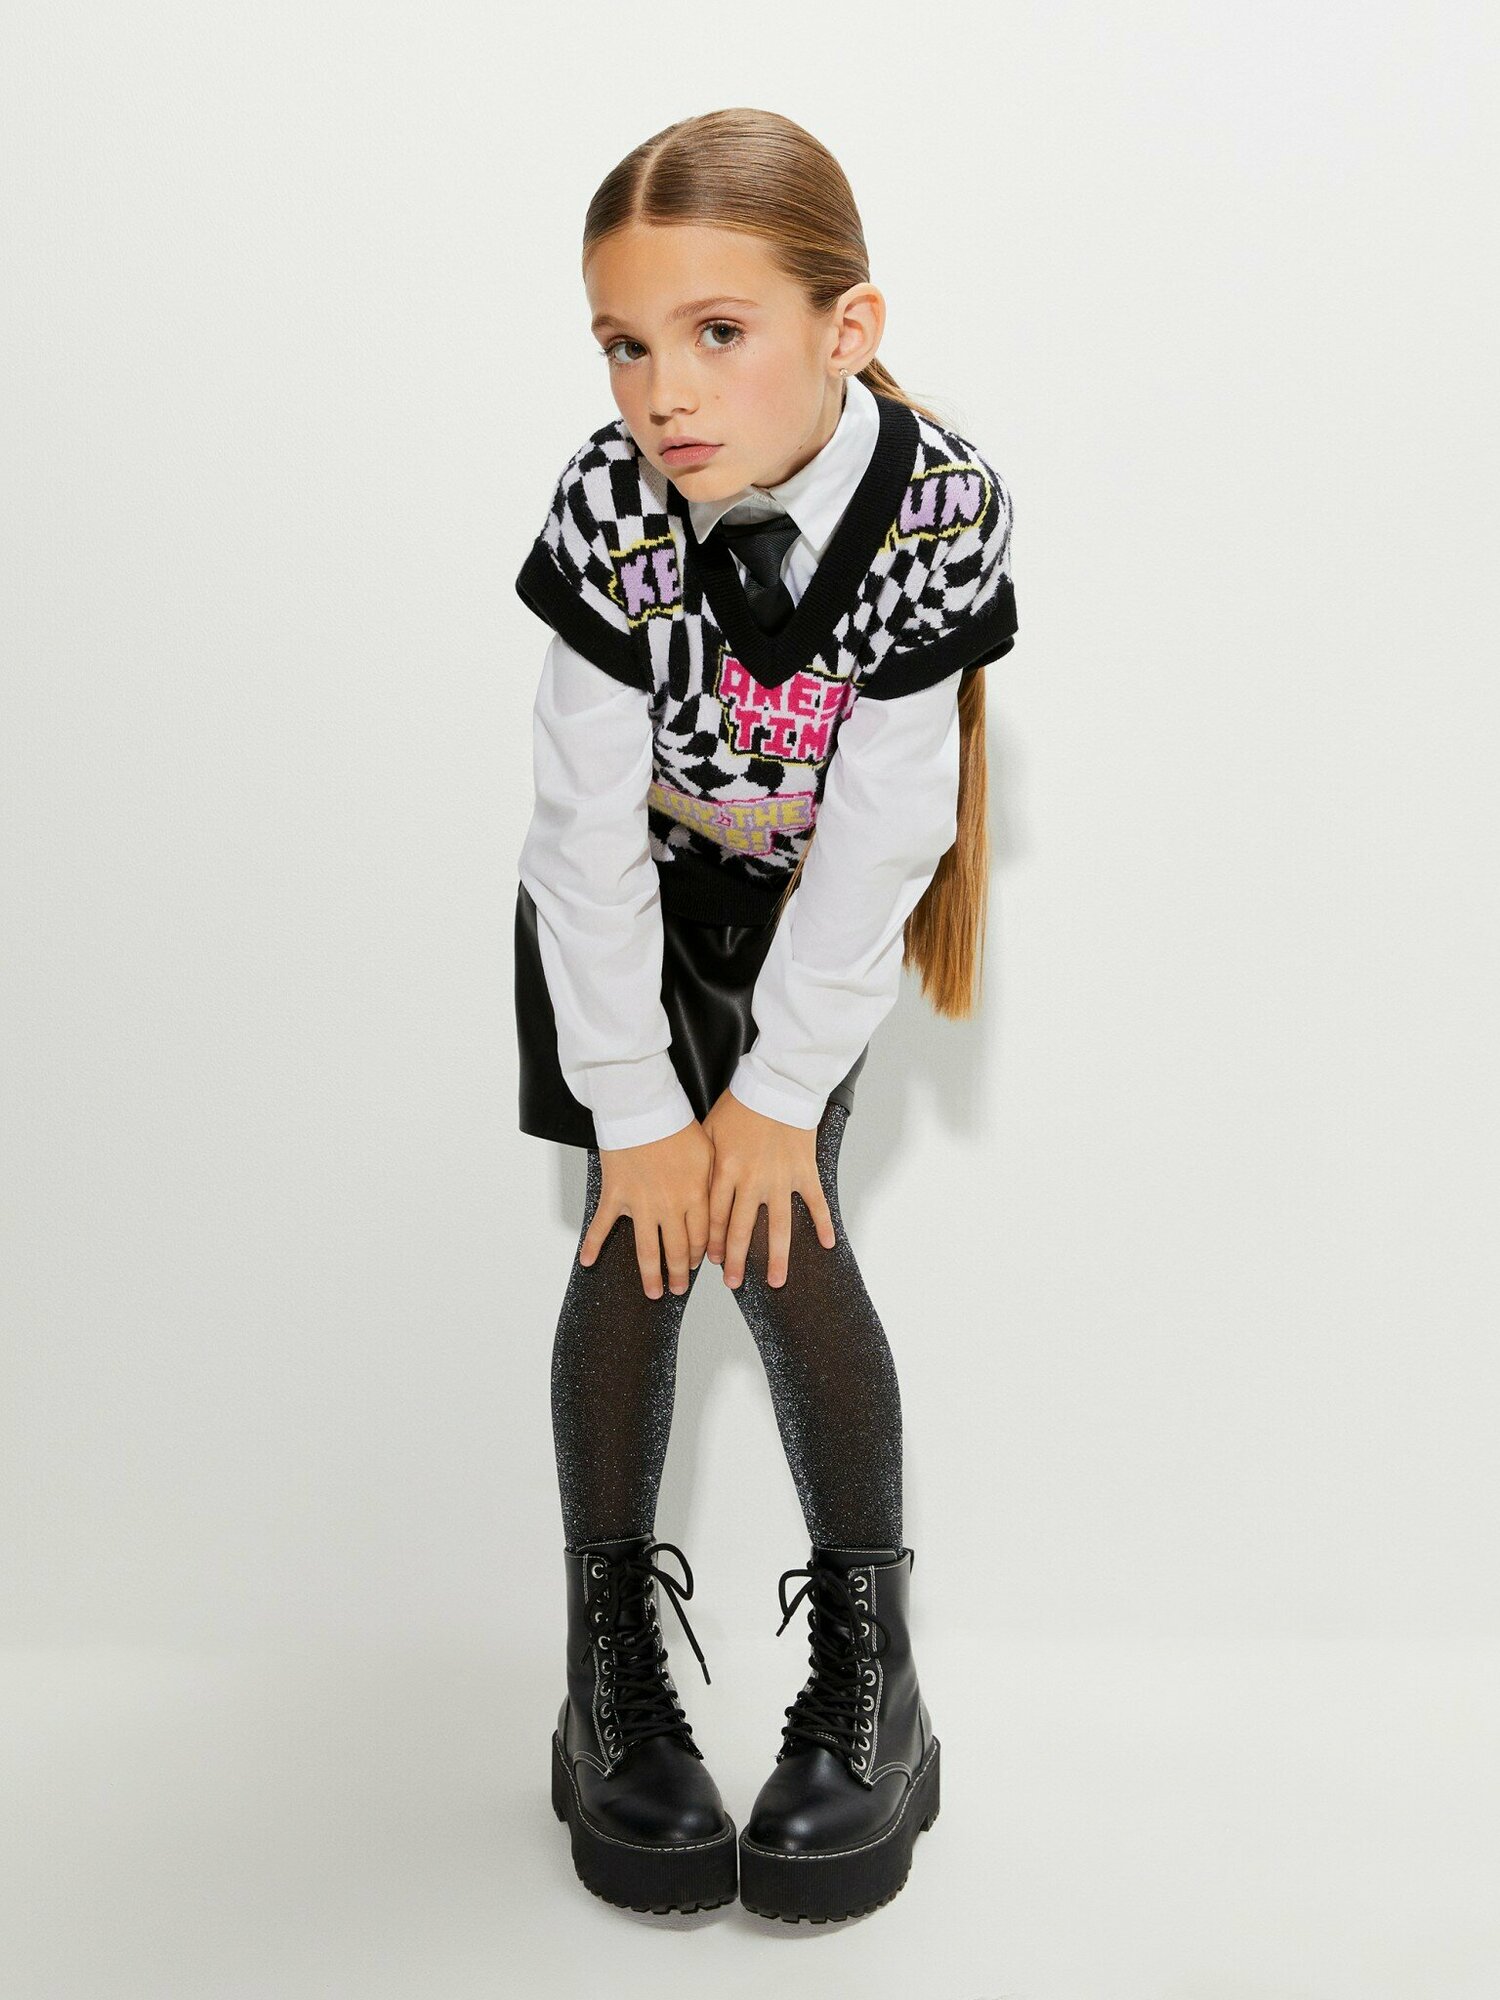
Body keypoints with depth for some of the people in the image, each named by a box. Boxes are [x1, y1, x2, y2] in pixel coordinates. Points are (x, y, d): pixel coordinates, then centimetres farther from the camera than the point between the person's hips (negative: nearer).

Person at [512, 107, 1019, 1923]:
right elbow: (588, 825, -22)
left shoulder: (938, 499, -28)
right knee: (640, 1239, -6)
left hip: (808, 917, 0)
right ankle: (613, 1665, 6)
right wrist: (637, 1109, -18)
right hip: (626, 910, 1)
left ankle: (870, 1667, 5)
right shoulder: (611, 506, -27)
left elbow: (883, 831, -23)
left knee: (781, 1238, -7)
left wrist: (777, 1089, -18)